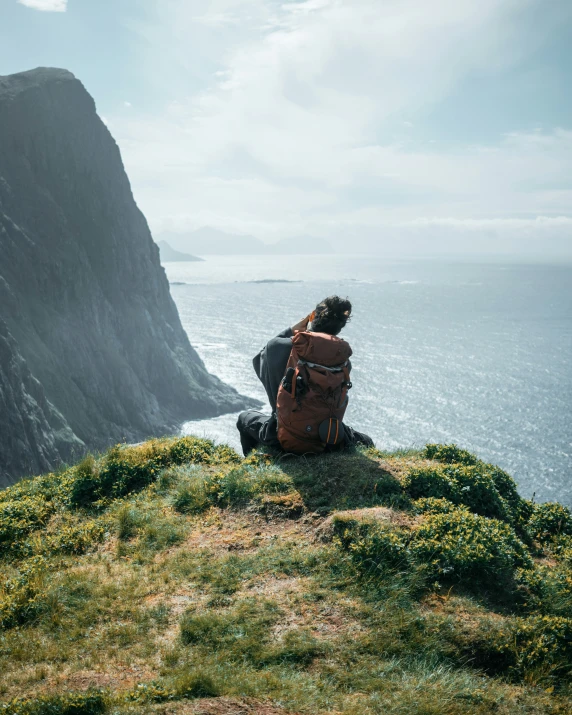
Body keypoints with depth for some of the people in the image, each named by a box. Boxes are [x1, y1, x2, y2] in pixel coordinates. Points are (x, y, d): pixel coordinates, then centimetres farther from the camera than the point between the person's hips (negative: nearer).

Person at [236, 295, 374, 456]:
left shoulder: (280, 347, -14)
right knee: (365, 442, 34)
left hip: (286, 442, -1)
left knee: (245, 416, 31)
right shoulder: (344, 358, -8)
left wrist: (292, 330, 7)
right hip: (331, 441, 1)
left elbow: (259, 362, 8)